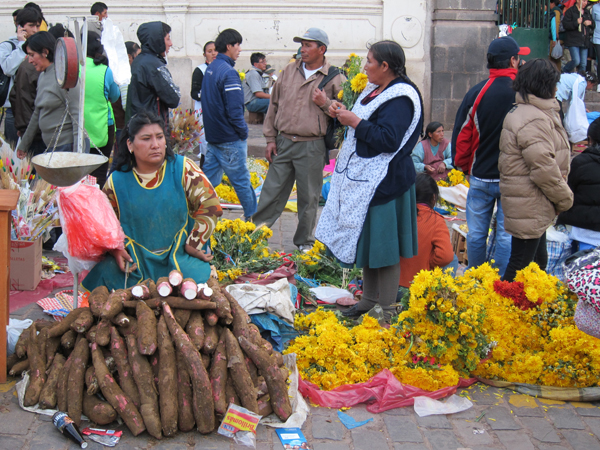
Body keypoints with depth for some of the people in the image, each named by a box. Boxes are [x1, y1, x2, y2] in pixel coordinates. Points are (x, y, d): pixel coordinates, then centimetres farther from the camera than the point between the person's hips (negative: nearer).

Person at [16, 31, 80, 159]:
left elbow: (77, 115, -16)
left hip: (67, 146, -8)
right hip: (50, 146, 8)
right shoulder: (42, 76, 16)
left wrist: (78, 153, -21)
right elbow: (37, 114, 25)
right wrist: (24, 144, 30)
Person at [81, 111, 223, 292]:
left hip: (179, 256, -1)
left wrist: (193, 245, -7)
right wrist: (116, 249, -10)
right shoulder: (117, 182, 2)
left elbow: (210, 206, -4)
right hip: (134, 258, 2)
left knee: (197, 277, -31)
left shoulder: (183, 169, -2)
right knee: (106, 274, -24)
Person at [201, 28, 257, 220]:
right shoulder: (228, 72, -17)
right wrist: (244, 132, -9)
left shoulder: (210, 69, 11)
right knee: (241, 181, 3)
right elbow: (234, 109, -22)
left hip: (212, 136, 9)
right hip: (230, 139, -9)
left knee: (209, 178, 10)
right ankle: (253, 218, 14)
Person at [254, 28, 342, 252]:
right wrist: (270, 138, 9)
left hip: (312, 147, -3)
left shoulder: (334, 78, -2)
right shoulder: (289, 71, 8)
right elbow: (274, 105, 13)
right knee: (271, 191, 6)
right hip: (283, 143, 3)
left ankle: (305, 242, 21)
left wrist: (325, 104, -16)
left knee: (309, 197, 7)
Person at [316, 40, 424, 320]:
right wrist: (344, 114, 6)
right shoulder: (376, 90, 12)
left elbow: (388, 140, -27)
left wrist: (355, 122, -20)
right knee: (365, 241, 17)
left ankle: (386, 310, 7)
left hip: (384, 183, -10)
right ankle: (369, 299, 29)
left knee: (382, 245, -3)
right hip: (363, 180, 10)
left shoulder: (400, 98, -18)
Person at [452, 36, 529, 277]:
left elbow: (461, 135, -1)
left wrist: (463, 166, 14)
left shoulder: (477, 93, -4)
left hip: (481, 176, 2)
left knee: (476, 233, 12)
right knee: (506, 235, 5)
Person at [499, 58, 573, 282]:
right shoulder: (535, 121, -22)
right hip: (529, 208, -11)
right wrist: (565, 197, -10)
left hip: (536, 208, 11)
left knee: (538, 259, 22)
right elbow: (544, 169, -25)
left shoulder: (522, 112, 14)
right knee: (521, 265, -4)